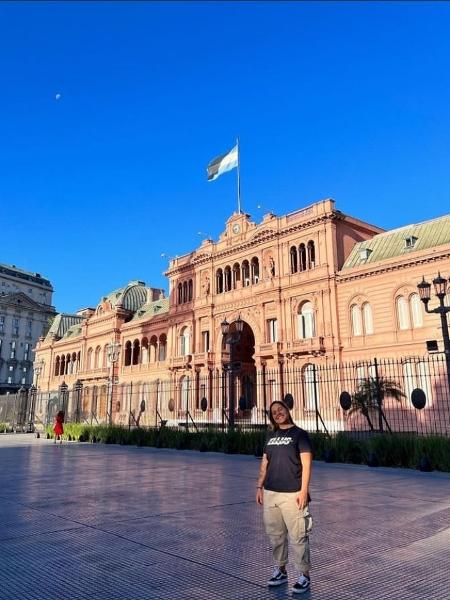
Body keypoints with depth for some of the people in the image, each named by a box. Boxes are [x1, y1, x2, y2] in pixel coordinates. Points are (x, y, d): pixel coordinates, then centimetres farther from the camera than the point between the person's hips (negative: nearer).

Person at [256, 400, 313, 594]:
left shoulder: (299, 434, -4)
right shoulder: (270, 436, 12)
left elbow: (306, 464, -9)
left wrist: (304, 490, -15)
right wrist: (259, 487, 11)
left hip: (292, 494, -5)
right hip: (270, 493, 5)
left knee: (298, 536, -2)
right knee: (275, 534, 12)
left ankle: (304, 576, 13)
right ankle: (280, 571, 28)